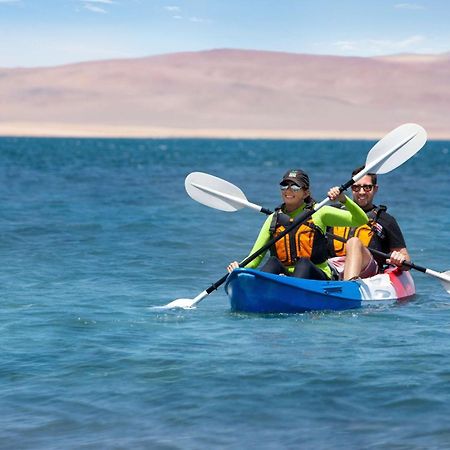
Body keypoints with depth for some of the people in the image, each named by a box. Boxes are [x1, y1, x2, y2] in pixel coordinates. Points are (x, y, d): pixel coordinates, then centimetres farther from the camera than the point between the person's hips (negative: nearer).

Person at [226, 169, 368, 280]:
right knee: (273, 262, -27)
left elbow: (362, 222, 1)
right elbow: (255, 257, 10)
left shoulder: (318, 213, 7)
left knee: (304, 264, -32)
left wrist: (343, 199, -15)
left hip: (316, 278, -2)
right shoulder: (274, 219, 14)